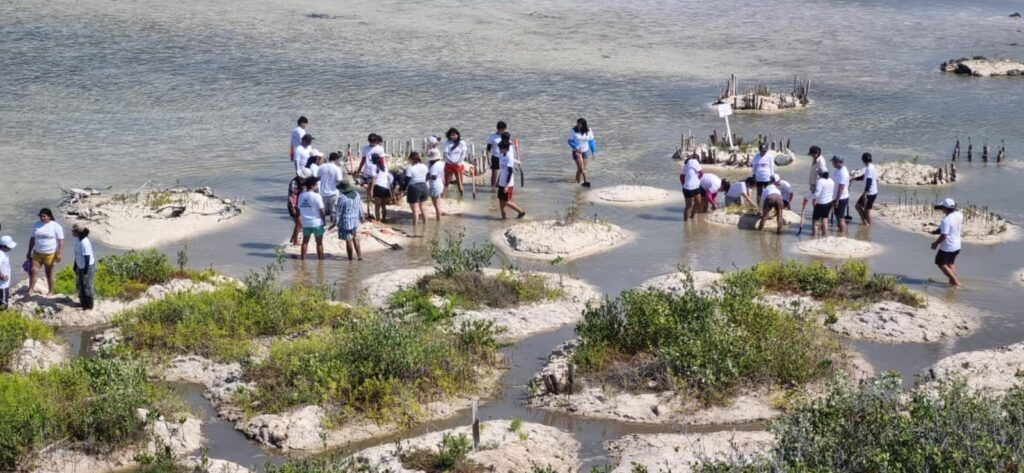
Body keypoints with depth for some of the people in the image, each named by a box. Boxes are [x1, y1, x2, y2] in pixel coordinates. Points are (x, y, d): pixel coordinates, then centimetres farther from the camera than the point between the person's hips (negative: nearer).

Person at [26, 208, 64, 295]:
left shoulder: (56, 226, -10)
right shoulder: (36, 225, 5)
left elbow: (61, 241, -11)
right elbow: (32, 239, 13)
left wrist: (59, 254, -19)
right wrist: (29, 252, 12)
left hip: (50, 254, -4)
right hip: (37, 253, 4)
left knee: (49, 273, 5)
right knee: (33, 271, -4)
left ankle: (51, 292, 17)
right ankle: (30, 291, -1)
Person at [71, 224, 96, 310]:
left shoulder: (84, 242, -27)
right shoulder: (79, 241, 3)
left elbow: (87, 257, -25)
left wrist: (86, 271, -24)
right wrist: (75, 266, 21)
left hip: (88, 267, -10)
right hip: (81, 267, 10)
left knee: (87, 287, 1)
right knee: (79, 285, 20)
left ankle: (88, 306, 13)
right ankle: (83, 302, 35)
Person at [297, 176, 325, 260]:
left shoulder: (301, 196, -1)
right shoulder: (316, 196, -16)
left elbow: (299, 209, 6)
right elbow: (321, 210, -14)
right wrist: (323, 219, 3)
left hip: (305, 223, 5)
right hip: (317, 222, -4)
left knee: (305, 241, 17)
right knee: (319, 242, 7)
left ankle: (303, 257, 21)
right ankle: (320, 259, 12)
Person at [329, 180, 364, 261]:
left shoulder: (342, 198, -20)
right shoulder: (357, 194, 0)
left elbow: (338, 212, -15)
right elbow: (360, 208, 11)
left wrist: (335, 222, -7)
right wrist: (361, 217, 27)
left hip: (345, 222, -6)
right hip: (355, 221, 6)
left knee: (348, 240, 4)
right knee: (355, 238, 21)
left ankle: (350, 257, 14)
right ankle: (359, 255, 21)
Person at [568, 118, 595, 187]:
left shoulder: (588, 131, -4)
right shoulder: (573, 131, -11)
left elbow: (591, 141, 5)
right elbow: (570, 141, -8)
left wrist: (593, 152, 3)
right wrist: (576, 147, -24)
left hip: (585, 152, 3)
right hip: (577, 152, -3)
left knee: (582, 168, 5)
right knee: (581, 168, -15)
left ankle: (577, 182, 16)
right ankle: (585, 181, -19)